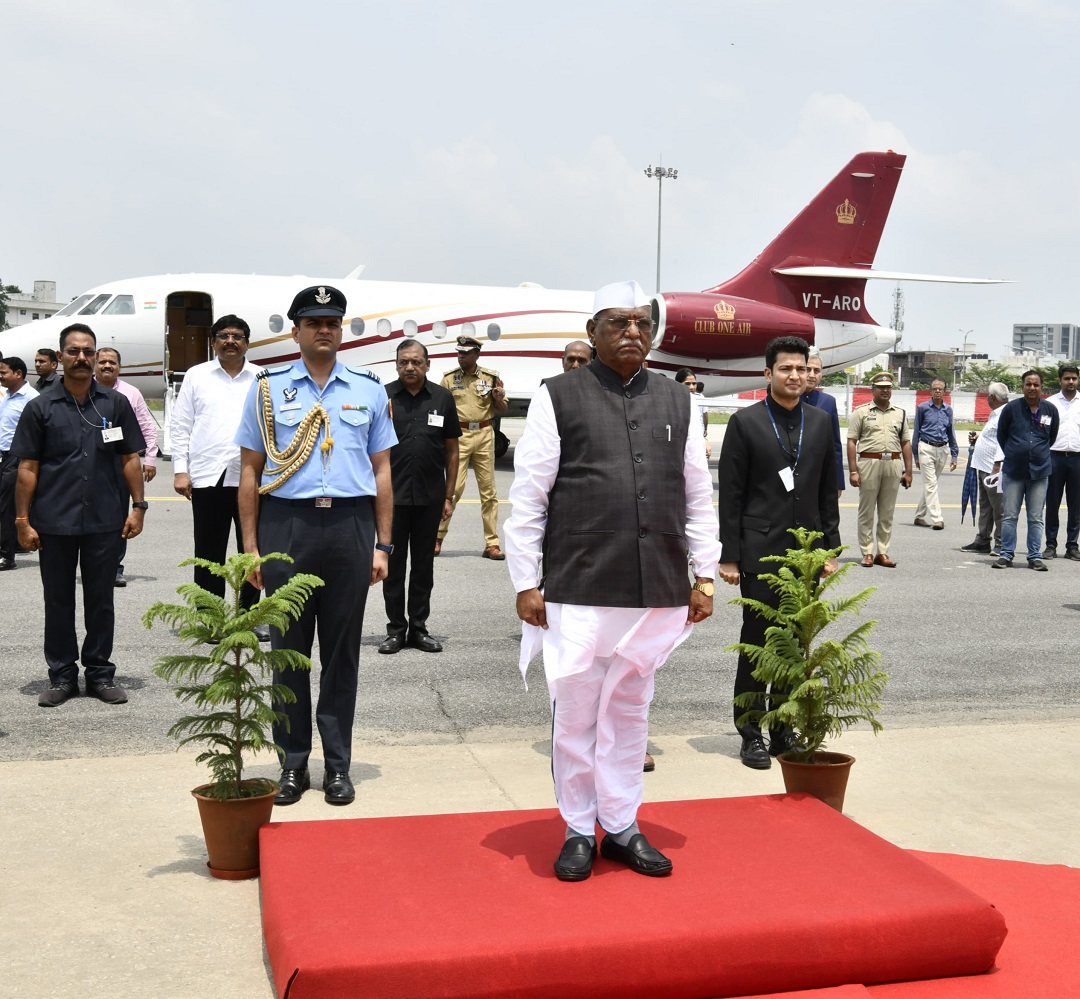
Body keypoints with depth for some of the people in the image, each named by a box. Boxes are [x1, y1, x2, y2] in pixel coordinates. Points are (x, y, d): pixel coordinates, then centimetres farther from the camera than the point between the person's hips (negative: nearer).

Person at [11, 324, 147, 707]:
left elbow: (130, 459, 7)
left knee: (101, 601, 9)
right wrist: (23, 521, -4)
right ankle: (62, 675, 20)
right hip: (54, 523, -1)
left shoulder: (116, 404, 5)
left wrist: (138, 506, 0)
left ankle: (100, 673, 19)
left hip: (105, 522, 1)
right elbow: (27, 468, 0)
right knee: (58, 602, 9)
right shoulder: (40, 408, 1)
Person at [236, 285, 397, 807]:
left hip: (351, 526, 1)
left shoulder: (368, 390, 11)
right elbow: (250, 471, 7)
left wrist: (382, 544, 5)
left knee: (342, 650, 6)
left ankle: (338, 765, 15)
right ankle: (293, 765, 16)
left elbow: (381, 470, 11)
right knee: (289, 650, 5)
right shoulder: (268, 389, 8)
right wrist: (251, 547, 0)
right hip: (286, 525, -1)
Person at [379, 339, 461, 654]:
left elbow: (451, 449, 9)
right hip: (393, 495, -2)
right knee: (393, 564, 5)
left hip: (430, 497, 2)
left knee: (424, 565, 10)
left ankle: (418, 628, 19)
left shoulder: (442, 398, 5)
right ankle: (395, 628, 14)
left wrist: (448, 495, 5)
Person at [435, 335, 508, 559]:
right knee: (454, 487, -6)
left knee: (488, 490, 4)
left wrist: (499, 399, -10)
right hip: (458, 435, -2)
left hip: (484, 434, 2)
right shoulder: (449, 378, 4)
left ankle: (491, 543, 9)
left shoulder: (491, 377, 6)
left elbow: (502, 410, 12)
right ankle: (438, 536, 7)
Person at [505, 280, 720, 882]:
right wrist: (526, 582, -4)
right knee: (576, 712, 5)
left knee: (630, 710, 13)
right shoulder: (559, 398, 1)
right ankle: (579, 831, 20)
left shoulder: (678, 403, 12)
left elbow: (699, 498, 15)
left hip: (656, 592, 3)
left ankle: (622, 826, 25)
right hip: (577, 588, -3)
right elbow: (528, 497, -1)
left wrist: (704, 576, 11)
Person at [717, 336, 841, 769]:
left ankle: (785, 731, 21)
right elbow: (730, 495, -4)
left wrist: (830, 549, 8)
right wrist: (729, 556, -7)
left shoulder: (820, 422, 9)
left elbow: (828, 491, 12)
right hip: (760, 553, -4)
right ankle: (751, 734, 13)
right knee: (756, 645, 3)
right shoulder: (745, 422, -3)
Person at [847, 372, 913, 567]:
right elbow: (852, 441, -1)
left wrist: (908, 472, 9)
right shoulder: (861, 412, 3)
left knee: (887, 513, 6)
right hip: (869, 463, -3)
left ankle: (882, 553, 12)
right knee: (866, 511, 0)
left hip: (893, 465, 4)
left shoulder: (900, 414, 15)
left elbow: (906, 443, 15)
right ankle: (867, 553, 4)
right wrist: (853, 471, -9)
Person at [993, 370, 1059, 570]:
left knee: (1036, 518, 6)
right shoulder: (1012, 408, -4)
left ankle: (1035, 556, 12)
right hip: (1013, 471, -1)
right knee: (1009, 516, 3)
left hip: (1040, 472, 1)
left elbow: (1052, 437, 16)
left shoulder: (1051, 410, 1)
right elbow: (1001, 435, 8)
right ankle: (1006, 554, 11)